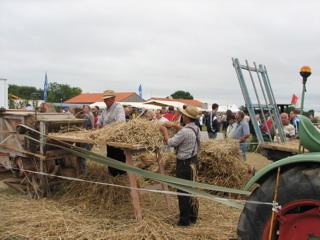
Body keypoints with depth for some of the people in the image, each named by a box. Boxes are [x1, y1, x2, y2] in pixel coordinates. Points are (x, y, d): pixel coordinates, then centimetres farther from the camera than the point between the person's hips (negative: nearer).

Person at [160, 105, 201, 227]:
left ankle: (184, 220, 10)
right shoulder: (196, 129, 4)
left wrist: (165, 131, 0)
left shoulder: (184, 132, -24)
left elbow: (170, 143, -16)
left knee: (183, 192, 1)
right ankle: (192, 216, 32)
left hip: (184, 164, -9)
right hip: (193, 161, 9)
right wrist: (174, 125, 20)